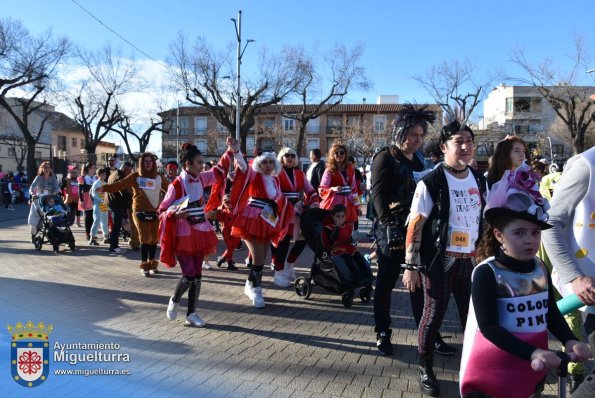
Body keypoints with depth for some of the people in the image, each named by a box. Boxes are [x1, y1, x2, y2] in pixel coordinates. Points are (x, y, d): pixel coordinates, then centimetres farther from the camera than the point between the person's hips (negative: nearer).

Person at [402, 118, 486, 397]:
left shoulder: (479, 181, 8)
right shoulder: (431, 183, -11)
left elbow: (485, 221, 17)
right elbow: (415, 226, -12)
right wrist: (411, 266, -14)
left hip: (471, 260, 6)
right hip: (439, 262, -5)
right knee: (433, 316, 3)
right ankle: (425, 371, 21)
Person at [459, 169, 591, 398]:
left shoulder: (541, 269, 1)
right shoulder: (486, 273, -20)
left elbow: (551, 314, 9)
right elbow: (488, 327, -23)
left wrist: (569, 341, -8)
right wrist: (531, 353, -28)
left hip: (533, 369, 6)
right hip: (493, 370, -6)